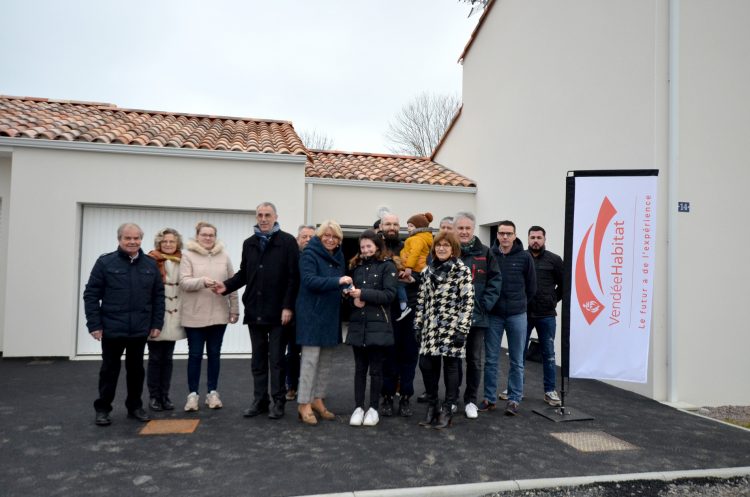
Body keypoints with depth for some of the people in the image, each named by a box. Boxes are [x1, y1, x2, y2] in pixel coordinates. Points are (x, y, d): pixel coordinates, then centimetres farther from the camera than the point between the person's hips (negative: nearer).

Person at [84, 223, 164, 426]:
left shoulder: (150, 265, 4)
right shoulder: (105, 262, -5)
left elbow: (158, 296, 8)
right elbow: (91, 295, -4)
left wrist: (157, 323, 3)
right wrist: (94, 324, -9)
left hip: (140, 329, 3)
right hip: (112, 329, -3)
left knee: (136, 369, 13)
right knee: (109, 370, 8)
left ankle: (135, 406, 26)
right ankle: (102, 408, 22)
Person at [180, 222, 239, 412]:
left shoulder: (224, 256, 6)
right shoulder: (188, 256, -1)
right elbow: (183, 282, -10)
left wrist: (234, 309, 6)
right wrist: (202, 281, -28)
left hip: (218, 314, 2)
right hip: (195, 315, -2)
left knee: (214, 354, 10)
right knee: (195, 355, 5)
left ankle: (212, 392, 20)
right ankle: (193, 394, 15)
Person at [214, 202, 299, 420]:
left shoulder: (287, 242, -5)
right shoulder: (249, 243, 12)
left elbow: (293, 277, -10)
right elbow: (244, 274, 15)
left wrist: (288, 306, -16)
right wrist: (227, 286, -3)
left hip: (277, 311, -5)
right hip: (254, 311, 5)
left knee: (276, 359, 3)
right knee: (258, 359, 12)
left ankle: (278, 401, 14)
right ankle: (260, 400, 21)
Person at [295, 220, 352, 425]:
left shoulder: (338, 256, 12)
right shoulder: (309, 254, -9)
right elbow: (309, 280, -22)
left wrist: (349, 289, -6)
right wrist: (337, 281, -30)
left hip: (331, 314, 7)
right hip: (312, 313, -7)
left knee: (326, 360, 11)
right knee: (311, 358, -4)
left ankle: (317, 399, 21)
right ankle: (304, 404, 5)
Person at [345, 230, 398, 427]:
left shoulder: (387, 266, -2)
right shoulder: (356, 266, 13)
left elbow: (389, 294, -11)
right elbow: (350, 291, 15)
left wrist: (363, 294, -16)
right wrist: (353, 298, -7)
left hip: (378, 325, -4)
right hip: (357, 324, 4)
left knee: (375, 368, 4)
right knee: (360, 368, 9)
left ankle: (373, 408, 16)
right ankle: (358, 407, 16)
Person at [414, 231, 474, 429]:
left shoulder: (462, 271, -5)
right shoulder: (428, 271, 11)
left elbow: (468, 302, -10)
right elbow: (422, 300, 13)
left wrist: (462, 329, -15)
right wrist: (418, 325, 10)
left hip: (452, 327, -5)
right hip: (431, 327, 5)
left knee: (450, 366, 4)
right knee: (426, 364, 3)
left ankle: (447, 410, 17)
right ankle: (432, 406, 21)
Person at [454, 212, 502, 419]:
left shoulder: (484, 252, 2)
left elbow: (496, 280, 2)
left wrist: (485, 304, -7)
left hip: (476, 315, 1)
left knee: (474, 360, 11)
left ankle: (471, 400, 25)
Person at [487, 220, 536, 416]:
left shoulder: (524, 257, -4)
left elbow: (531, 287, 6)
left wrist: (520, 304, 11)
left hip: (517, 315, 0)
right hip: (493, 314, 0)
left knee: (517, 360, 7)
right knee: (491, 359, 8)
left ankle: (514, 399, 18)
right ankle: (489, 397, 20)